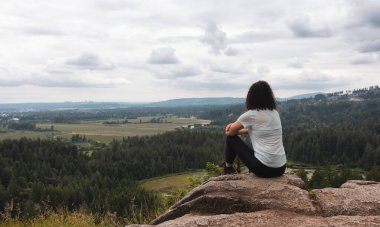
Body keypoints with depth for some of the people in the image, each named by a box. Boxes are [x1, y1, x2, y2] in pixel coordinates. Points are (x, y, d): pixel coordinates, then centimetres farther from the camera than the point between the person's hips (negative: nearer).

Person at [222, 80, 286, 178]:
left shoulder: (250, 115, -9)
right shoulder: (275, 113, 11)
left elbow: (229, 132, 4)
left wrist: (233, 127, 25)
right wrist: (236, 128, 18)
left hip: (263, 168, -6)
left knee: (231, 138, 11)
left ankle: (228, 168, 28)